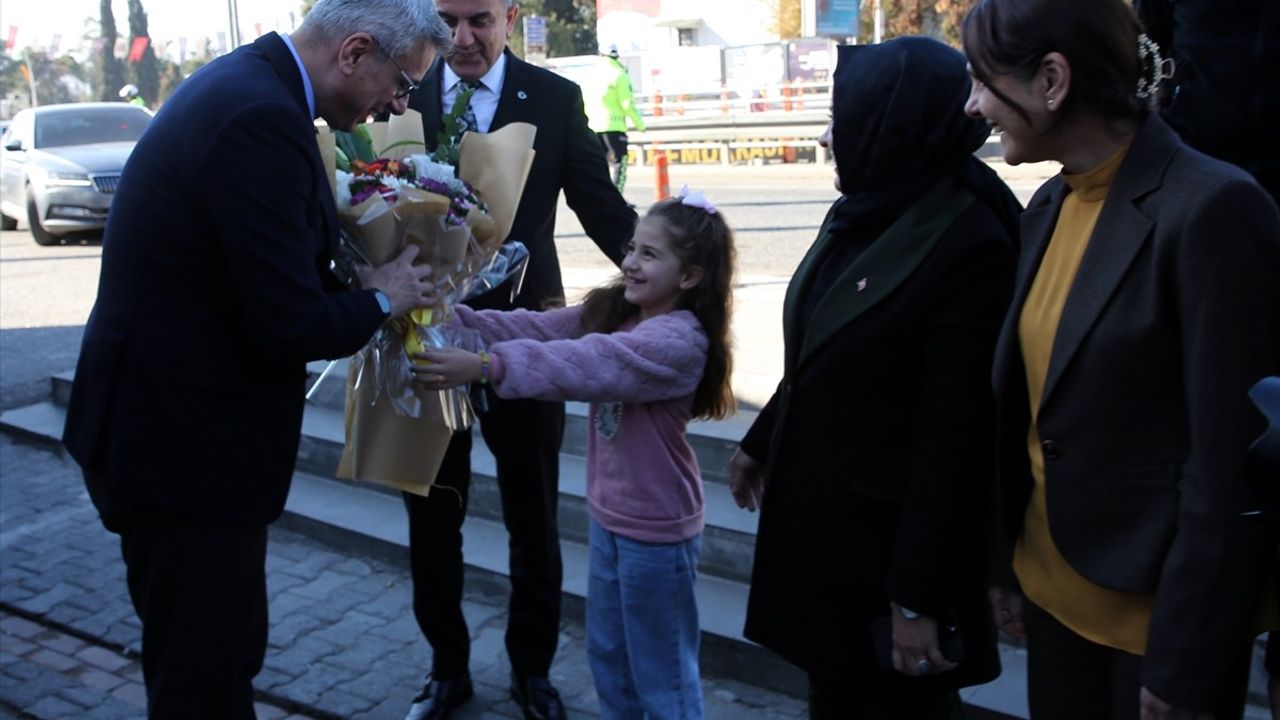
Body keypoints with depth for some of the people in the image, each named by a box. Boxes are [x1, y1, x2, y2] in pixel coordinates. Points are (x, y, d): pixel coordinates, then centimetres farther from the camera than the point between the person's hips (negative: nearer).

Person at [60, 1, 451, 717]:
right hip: (180, 444, -10)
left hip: (173, 425, 10)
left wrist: (353, 275, 5)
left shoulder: (247, 81, 8)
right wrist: (380, 300, -8)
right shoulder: (261, 119, -25)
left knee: (231, 656, 24)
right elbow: (290, 325, -27)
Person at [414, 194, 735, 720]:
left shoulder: (680, 341, -25)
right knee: (608, 653, 23)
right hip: (607, 514, 8)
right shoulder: (611, 311, 2)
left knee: (661, 669, 9)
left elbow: (587, 363, -36)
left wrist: (487, 365, -42)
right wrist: (455, 318, -21)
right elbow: (540, 328, -8)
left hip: (655, 527, -8)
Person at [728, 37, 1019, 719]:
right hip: (820, 510, 7)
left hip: (891, 533, -7)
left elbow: (953, 436, -22)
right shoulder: (862, 213, 3)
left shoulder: (967, 242, -22)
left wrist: (919, 593, -20)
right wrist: (761, 442, 23)